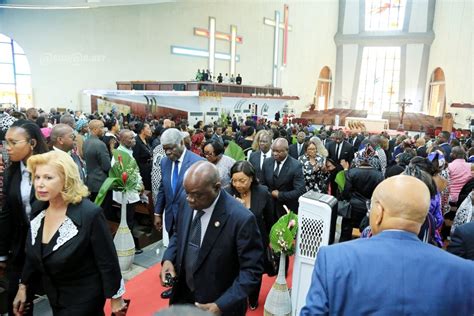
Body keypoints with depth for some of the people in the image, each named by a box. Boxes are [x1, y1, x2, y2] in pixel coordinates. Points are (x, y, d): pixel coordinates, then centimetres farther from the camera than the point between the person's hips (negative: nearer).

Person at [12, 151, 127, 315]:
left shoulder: (90, 214, -27)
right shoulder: (38, 210, -6)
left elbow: (108, 262, -21)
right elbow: (32, 255, 9)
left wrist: (116, 299, -14)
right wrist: (23, 286, 13)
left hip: (84, 299, -6)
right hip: (55, 297, 6)